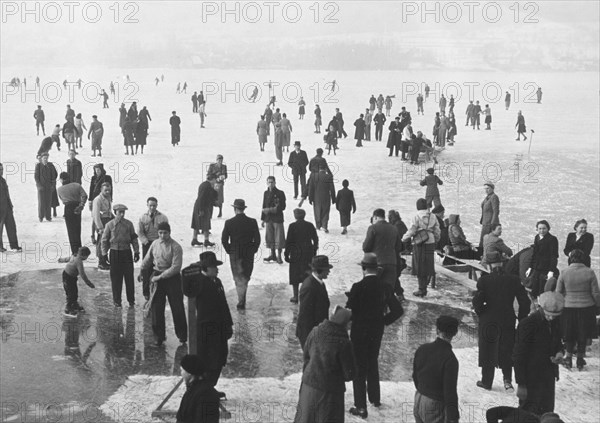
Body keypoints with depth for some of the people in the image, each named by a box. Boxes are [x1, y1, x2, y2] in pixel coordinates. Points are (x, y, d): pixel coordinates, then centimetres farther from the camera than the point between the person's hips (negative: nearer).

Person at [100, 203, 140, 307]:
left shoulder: (129, 224, 3)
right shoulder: (109, 225, -1)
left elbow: (134, 238, 8)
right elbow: (104, 240, 4)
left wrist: (136, 252, 6)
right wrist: (104, 254, 1)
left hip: (126, 252, 1)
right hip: (114, 252, -1)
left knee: (129, 276, 1)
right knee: (115, 278, 3)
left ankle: (131, 300, 12)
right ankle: (117, 301, 14)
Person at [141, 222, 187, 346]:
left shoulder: (175, 247, -13)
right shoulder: (155, 244, 2)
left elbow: (176, 267, -18)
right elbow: (147, 260, 18)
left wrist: (160, 276, -18)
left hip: (172, 278, -4)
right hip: (157, 277, 4)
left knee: (177, 308, 3)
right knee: (156, 309, 4)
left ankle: (182, 336, 17)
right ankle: (159, 337, 15)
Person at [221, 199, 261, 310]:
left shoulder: (229, 222, -9)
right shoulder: (252, 222, -6)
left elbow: (224, 239, -8)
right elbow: (257, 239, -5)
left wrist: (229, 251, 6)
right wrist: (253, 250, 7)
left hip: (235, 254, -1)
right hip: (249, 254, 2)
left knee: (238, 278, 6)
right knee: (246, 278, 17)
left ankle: (241, 301, 0)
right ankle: (242, 300, 26)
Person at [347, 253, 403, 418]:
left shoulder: (358, 287, -21)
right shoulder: (385, 287, -5)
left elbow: (349, 311, -18)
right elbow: (398, 310, -2)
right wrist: (384, 321, 8)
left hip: (359, 332, -5)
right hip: (377, 332, 5)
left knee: (359, 368, 4)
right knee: (373, 364, 24)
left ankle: (361, 407, 5)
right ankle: (375, 398, 37)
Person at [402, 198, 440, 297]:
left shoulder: (416, 218, -10)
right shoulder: (432, 217, 5)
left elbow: (411, 231, -11)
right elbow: (437, 232, 7)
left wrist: (403, 239, 4)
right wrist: (435, 242, 19)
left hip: (419, 244, -4)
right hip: (430, 244, 4)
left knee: (420, 267, 4)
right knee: (428, 266, 11)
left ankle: (422, 289, 6)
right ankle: (424, 288, 16)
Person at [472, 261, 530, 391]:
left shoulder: (484, 280, -11)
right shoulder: (514, 280, -5)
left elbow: (477, 301, -14)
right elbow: (525, 302, -3)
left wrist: (481, 313, 5)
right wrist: (521, 319, 8)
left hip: (488, 322, -1)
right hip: (508, 321, 1)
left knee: (488, 352, 11)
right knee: (506, 351, 14)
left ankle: (486, 381, 19)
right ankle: (507, 379, 2)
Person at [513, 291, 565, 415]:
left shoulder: (555, 322, 2)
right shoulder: (527, 324, -20)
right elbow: (518, 357, -16)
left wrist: (560, 353, -7)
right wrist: (521, 384, -16)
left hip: (549, 377, 7)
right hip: (531, 379, -7)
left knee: (547, 413, 13)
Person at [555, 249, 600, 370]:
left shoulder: (564, 273, -9)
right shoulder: (589, 273, -10)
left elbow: (558, 293, -2)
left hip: (568, 307, 0)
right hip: (586, 308, 0)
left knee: (569, 334, 17)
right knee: (583, 335, 15)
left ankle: (568, 357, 21)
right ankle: (580, 358, 22)